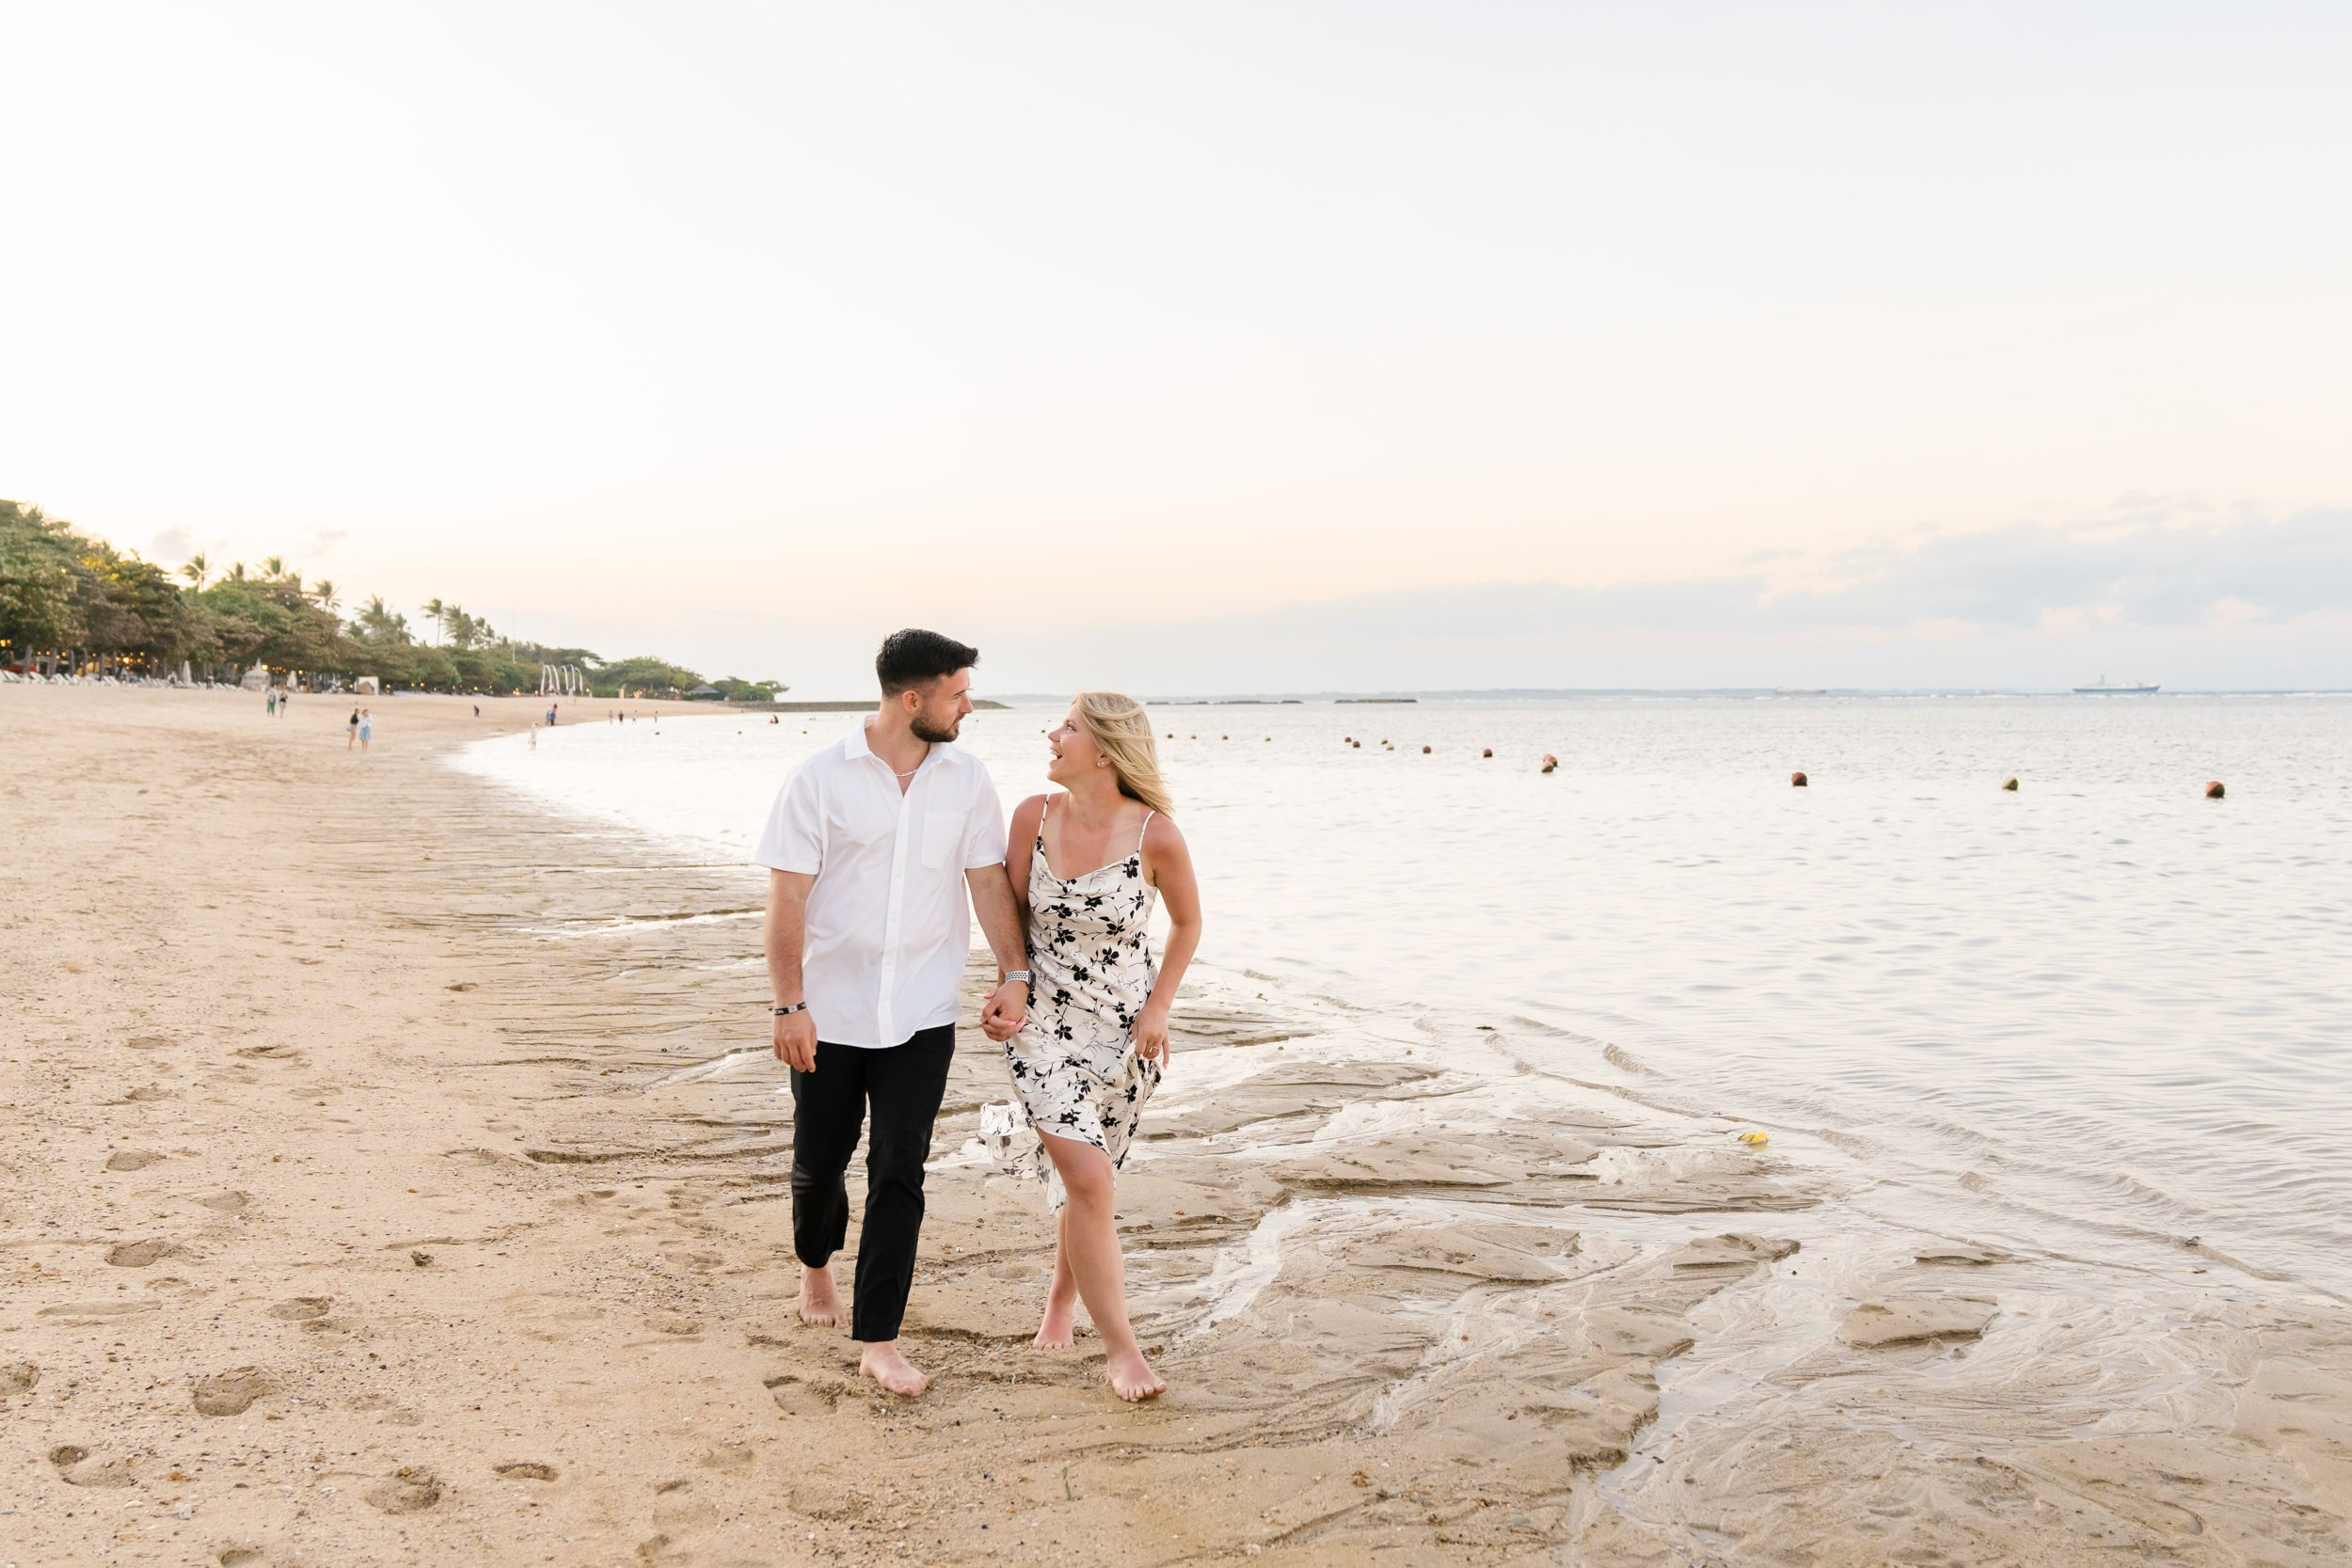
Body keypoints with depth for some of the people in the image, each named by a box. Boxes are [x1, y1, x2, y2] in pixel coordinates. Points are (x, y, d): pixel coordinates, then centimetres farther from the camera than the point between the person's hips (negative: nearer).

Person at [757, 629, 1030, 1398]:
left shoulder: (966, 777, 0)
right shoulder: (820, 779, -9)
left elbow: (988, 879, 5)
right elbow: (787, 896, -9)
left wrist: (1013, 973, -3)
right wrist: (789, 1004, -13)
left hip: (922, 1016, 2)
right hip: (831, 1012, -1)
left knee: (899, 1173, -2)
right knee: (820, 1161, 13)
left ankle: (878, 1341, 8)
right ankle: (816, 1264, 45)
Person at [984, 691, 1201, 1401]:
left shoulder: (1156, 835, -15)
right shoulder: (1035, 816, -9)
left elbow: (1188, 922, 1)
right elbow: (1011, 912, 3)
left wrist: (1159, 1009, -4)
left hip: (1126, 1028, 0)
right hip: (1043, 1023, 0)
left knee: (1082, 1175, 14)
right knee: (1087, 1179, -11)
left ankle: (1061, 1298, 42)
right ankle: (1120, 1345, 2)